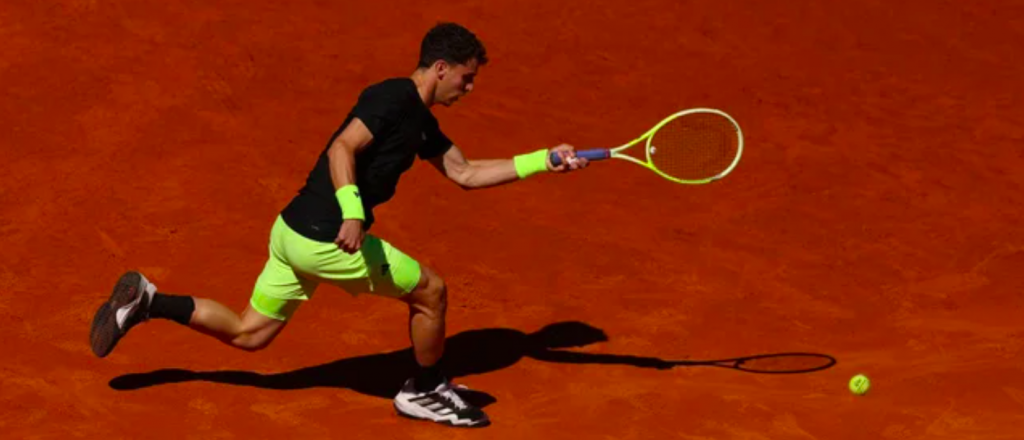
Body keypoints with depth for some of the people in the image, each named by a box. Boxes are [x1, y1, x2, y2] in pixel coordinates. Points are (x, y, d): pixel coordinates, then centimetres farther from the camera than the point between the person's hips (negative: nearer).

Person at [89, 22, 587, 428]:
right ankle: (426, 393, 22)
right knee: (430, 290, 3)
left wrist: (543, 160, 18)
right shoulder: (394, 97, -13)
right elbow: (342, 148, -24)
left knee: (248, 334, 18)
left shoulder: (421, 121, 17)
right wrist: (352, 212, -37)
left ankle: (147, 301, 12)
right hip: (325, 239, -10)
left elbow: (466, 174, 21)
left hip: (294, 232, 10)